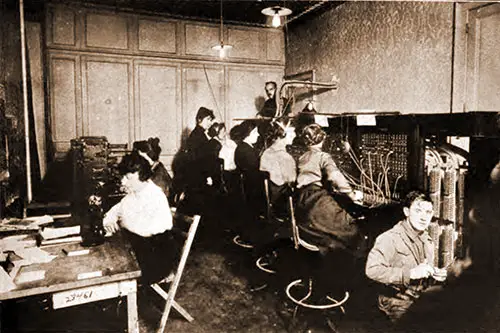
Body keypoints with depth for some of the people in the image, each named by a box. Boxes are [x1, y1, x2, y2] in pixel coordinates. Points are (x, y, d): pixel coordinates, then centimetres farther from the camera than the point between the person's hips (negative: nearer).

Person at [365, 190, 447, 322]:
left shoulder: (427, 240, 9)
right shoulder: (390, 238, -19)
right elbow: (372, 269, -31)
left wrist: (435, 273, 2)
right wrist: (411, 273, -32)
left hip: (420, 301, 7)